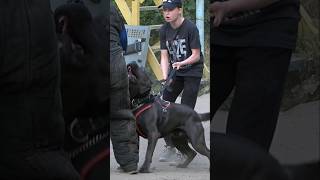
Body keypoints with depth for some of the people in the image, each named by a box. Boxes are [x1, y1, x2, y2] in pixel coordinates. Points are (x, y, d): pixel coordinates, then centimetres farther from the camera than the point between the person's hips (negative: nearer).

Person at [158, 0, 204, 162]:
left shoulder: (190, 28, -18)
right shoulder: (164, 30, -2)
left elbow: (196, 55, -15)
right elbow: (164, 56, -2)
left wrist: (181, 63, -31)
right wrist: (165, 76, -15)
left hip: (192, 72, -5)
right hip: (174, 72, 5)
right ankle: (169, 146, 8)